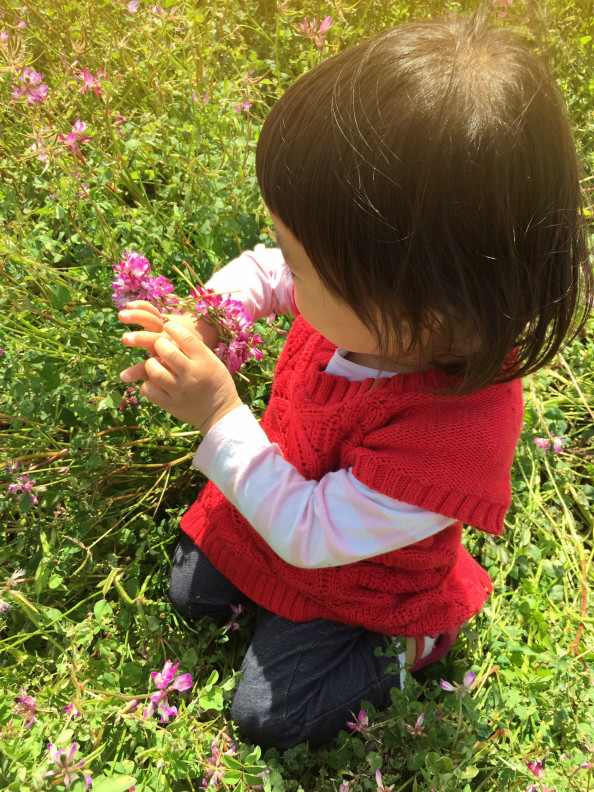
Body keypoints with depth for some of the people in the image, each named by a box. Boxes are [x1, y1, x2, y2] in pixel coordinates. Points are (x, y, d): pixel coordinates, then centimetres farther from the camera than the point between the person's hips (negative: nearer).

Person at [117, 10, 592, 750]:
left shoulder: (456, 433, -44)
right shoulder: (364, 298, -26)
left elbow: (309, 536, -34)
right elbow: (268, 270, -2)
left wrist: (219, 416, -38)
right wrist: (206, 314, -22)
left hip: (349, 575, -6)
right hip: (276, 498, 6)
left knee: (265, 715, 6)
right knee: (189, 593, 19)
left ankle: (406, 644, 19)